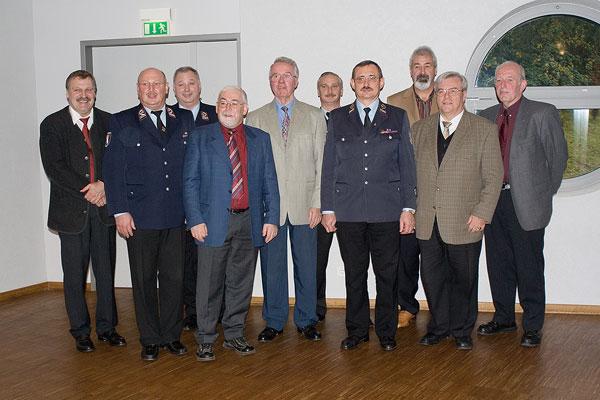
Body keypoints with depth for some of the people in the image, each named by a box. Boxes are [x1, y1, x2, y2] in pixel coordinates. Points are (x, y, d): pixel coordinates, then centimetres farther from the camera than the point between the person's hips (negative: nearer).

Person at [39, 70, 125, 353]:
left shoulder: (108, 122, 6)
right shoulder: (52, 125, -1)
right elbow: (54, 168, -10)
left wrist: (102, 185, -15)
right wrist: (87, 190, -15)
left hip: (103, 207, 2)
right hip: (71, 210, -2)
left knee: (106, 271, 9)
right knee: (75, 274, 6)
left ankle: (107, 327, 22)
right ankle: (80, 332, 18)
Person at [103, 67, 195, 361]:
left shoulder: (184, 120, 9)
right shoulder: (122, 122, 2)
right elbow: (113, 169, -2)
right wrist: (120, 211, -9)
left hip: (175, 215, 2)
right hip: (140, 217, -2)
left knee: (174, 278, 9)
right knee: (144, 280, 7)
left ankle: (172, 335, 23)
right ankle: (150, 340, 19)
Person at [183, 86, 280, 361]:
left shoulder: (260, 139, 11)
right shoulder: (200, 138, 4)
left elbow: (269, 182, 9)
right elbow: (190, 181, 0)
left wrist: (272, 218, 0)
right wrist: (195, 220, -9)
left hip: (249, 222, 3)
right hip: (214, 222, -2)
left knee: (241, 282, 10)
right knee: (210, 284, 2)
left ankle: (234, 335, 23)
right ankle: (205, 339, 13)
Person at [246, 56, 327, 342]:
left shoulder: (314, 116, 8)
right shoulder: (255, 118, 9)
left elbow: (321, 163, 3)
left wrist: (317, 203, -5)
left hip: (304, 206, 0)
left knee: (306, 265, 6)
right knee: (271, 266, 6)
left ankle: (306, 321, 19)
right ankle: (274, 321, 19)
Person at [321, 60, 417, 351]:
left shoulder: (397, 118, 8)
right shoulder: (338, 119, 9)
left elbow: (407, 166, 6)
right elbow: (329, 167, 8)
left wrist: (408, 208, -1)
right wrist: (327, 209, 2)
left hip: (386, 211, -1)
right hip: (348, 212, 1)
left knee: (387, 275, 4)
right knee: (354, 274, 8)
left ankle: (386, 332, 17)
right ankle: (357, 330, 20)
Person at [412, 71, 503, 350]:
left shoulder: (484, 130, 0)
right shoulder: (420, 129, 10)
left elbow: (493, 177, -3)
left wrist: (482, 214, -10)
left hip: (464, 222, -3)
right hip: (427, 222, 3)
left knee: (463, 280, 8)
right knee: (432, 278, 10)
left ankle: (462, 330, 25)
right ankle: (438, 327, 27)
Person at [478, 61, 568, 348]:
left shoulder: (543, 114, -4)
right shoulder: (486, 117, 11)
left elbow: (558, 156, 0)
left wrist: (545, 193, 3)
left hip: (526, 204, -5)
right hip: (493, 202, 5)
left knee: (529, 268, 1)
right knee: (498, 265, 13)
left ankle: (533, 326, 12)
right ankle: (504, 318, 28)